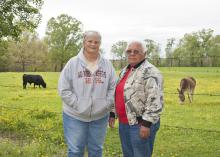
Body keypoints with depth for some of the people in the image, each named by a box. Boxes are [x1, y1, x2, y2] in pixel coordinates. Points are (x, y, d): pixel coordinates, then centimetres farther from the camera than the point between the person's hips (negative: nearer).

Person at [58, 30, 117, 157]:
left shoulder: (107, 65, 2)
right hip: (75, 116, -2)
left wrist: (109, 108, -5)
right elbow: (64, 89, -8)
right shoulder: (73, 63, -6)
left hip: (100, 117, 3)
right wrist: (78, 105, -14)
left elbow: (113, 88, 4)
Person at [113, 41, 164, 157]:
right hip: (124, 123, 8)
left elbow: (155, 100, -21)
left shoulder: (150, 72, -14)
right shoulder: (125, 71, 14)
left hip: (140, 124, -8)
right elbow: (118, 93, 22)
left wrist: (146, 123, -23)